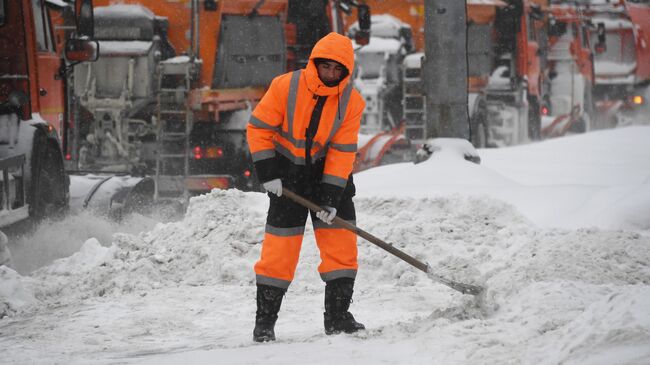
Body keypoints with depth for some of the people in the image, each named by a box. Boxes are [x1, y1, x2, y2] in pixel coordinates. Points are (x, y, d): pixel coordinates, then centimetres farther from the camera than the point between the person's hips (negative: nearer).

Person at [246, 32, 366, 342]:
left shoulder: (352, 102, -12)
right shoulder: (285, 87, -18)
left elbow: (342, 151, -12)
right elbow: (259, 128, -10)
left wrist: (331, 197, -17)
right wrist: (267, 173, -14)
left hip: (329, 173, 2)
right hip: (289, 172, -2)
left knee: (341, 242, -3)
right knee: (280, 247, -4)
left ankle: (337, 316, 7)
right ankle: (264, 321, 4)